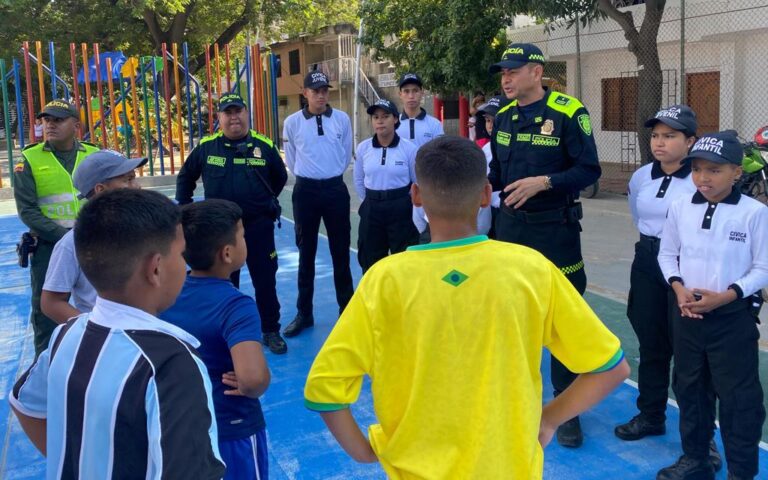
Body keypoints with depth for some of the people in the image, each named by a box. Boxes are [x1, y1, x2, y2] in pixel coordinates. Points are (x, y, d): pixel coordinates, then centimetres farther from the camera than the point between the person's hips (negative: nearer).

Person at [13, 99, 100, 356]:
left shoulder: (95, 155, 3)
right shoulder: (30, 158, -3)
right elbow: (27, 210, -7)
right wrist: (63, 236, -17)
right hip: (49, 248, -2)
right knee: (46, 312, 7)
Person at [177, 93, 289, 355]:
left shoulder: (264, 146, -4)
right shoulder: (206, 147, -2)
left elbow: (280, 177, 14)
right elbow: (185, 177, 13)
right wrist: (185, 208, 11)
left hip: (258, 225, 0)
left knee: (265, 280, 6)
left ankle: (271, 331, 21)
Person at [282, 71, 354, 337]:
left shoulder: (342, 119, -2)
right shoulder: (292, 122, -3)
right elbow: (291, 160, 9)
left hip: (335, 189, 0)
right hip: (305, 191, 0)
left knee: (341, 252, 8)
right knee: (306, 253, 9)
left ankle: (347, 308, 20)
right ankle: (304, 313, 18)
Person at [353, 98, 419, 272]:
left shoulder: (409, 148, -8)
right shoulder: (363, 148, -1)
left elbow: (417, 183, 4)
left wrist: (399, 202, 10)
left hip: (401, 210, -2)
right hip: (372, 210, 2)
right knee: (370, 261, 10)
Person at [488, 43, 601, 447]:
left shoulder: (568, 113, -12)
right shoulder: (503, 117, 6)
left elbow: (589, 171, -13)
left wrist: (544, 182, -25)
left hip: (554, 228, -6)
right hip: (510, 225, 6)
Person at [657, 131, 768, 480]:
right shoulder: (680, 207, 0)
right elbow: (667, 253, 9)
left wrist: (726, 296, -18)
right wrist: (678, 288, -8)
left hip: (733, 318, -4)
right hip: (687, 315, 5)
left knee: (739, 396, 4)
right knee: (688, 388, 16)